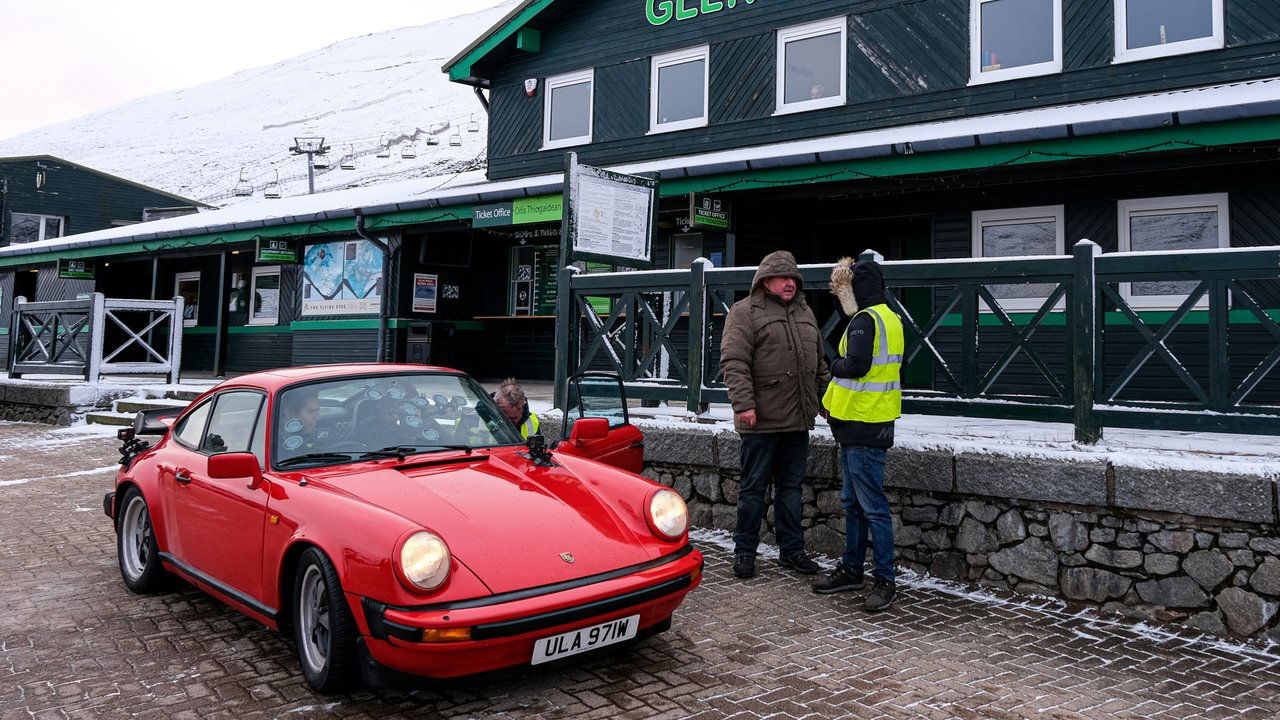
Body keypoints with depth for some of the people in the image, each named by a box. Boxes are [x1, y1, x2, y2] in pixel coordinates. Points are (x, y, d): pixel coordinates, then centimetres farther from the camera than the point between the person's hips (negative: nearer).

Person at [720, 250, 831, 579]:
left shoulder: (805, 313, 17)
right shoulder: (745, 312, -5)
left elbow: (819, 363, 23)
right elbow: (733, 362, -14)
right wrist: (743, 404, -23)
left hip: (798, 420, 7)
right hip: (762, 420, -6)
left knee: (791, 487, 13)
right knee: (754, 487, 3)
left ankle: (791, 549, 23)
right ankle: (744, 551, 14)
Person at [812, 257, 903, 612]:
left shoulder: (865, 320, -15)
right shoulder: (889, 318, 16)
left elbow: (856, 365, -27)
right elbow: (891, 369, 19)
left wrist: (835, 365, -5)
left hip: (863, 426, -11)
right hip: (861, 426, 11)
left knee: (872, 506, -4)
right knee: (852, 502, 18)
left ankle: (885, 580, 4)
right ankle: (851, 569, 28)